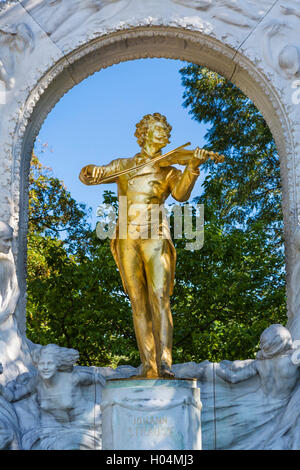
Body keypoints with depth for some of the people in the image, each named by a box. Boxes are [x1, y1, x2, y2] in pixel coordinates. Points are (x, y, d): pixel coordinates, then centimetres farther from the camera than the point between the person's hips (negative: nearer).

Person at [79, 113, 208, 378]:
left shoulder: (169, 171, 15)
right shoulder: (123, 166, 20)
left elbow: (181, 194, -6)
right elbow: (86, 176, 13)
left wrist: (193, 168, -23)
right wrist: (93, 171, -12)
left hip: (155, 238, -1)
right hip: (127, 240, 2)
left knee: (160, 299, -16)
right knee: (139, 304, -2)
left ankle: (164, 363, -21)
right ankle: (149, 366, -3)